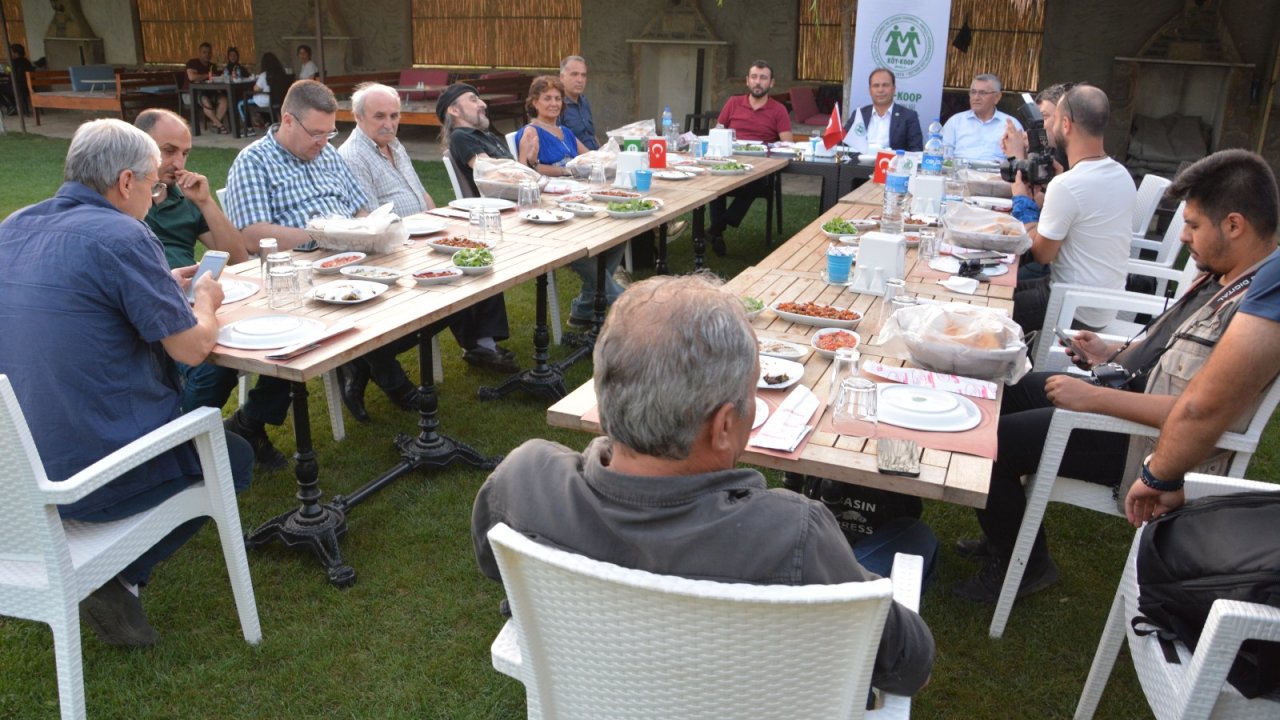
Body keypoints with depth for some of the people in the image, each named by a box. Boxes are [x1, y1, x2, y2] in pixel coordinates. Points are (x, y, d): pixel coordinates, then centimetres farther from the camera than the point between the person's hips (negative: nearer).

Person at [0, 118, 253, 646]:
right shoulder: (120, 236, -19)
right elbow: (192, 348, -15)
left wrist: (162, 288, 20)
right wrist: (205, 303, 6)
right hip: (96, 473, -8)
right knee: (235, 458, 18)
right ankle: (122, 579, 5)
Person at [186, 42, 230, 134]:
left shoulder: (212, 66, 14)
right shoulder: (192, 63, -6)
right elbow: (191, 77, -22)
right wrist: (207, 76, -11)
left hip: (209, 92, 6)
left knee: (223, 99, -23)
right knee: (205, 100, -39)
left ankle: (215, 123, -32)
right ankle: (220, 125, -33)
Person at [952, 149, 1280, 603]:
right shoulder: (1221, 277, 5)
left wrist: (1094, 398, -26)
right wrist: (1113, 354, 8)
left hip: (1144, 442, -10)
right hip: (1130, 386, 10)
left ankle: (1021, 565, 13)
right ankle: (1007, 536, 27)